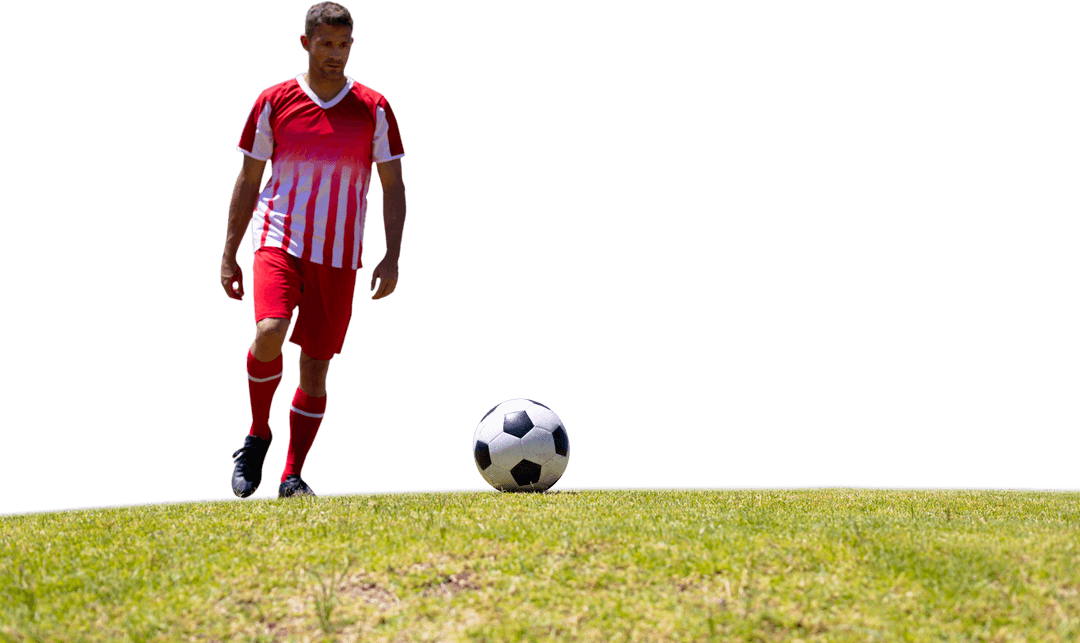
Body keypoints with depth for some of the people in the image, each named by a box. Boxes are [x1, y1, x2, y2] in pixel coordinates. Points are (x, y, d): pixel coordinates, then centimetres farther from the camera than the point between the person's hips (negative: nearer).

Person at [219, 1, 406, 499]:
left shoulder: (374, 110, 2)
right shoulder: (273, 103, 2)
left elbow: (393, 187, 5)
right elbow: (248, 180, 7)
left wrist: (392, 257, -5)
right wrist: (229, 255, 2)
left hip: (339, 256, 1)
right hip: (279, 240, -1)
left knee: (316, 368, 3)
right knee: (270, 333, -25)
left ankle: (292, 477, 14)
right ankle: (258, 436, -1)